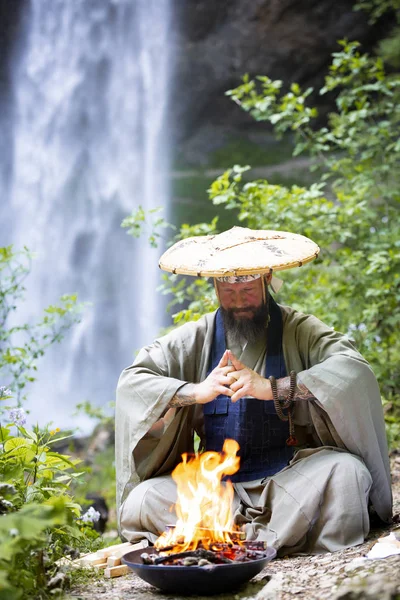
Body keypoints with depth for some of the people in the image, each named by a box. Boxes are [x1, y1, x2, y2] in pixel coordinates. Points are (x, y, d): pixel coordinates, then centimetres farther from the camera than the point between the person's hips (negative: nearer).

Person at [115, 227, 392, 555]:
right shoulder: (194, 339, 8)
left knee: (345, 471, -32)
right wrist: (195, 391, -17)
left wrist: (273, 387, -25)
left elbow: (354, 368, -16)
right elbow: (131, 381, 0)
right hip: (217, 485, 2)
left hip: (290, 478, -2)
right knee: (142, 501, -23)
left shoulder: (299, 330, 2)